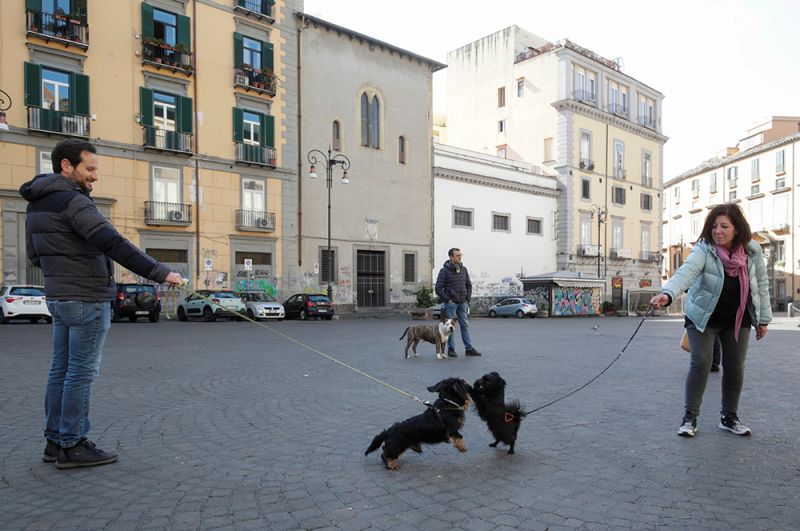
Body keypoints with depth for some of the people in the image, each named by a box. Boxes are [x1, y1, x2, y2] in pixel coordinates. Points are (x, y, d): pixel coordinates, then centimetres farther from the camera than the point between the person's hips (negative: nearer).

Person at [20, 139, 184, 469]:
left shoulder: (37, 203, 14)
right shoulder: (72, 201, -17)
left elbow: (35, 255, 20)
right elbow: (114, 244, -27)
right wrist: (160, 273, -27)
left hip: (59, 299, 9)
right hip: (87, 300, -9)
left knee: (62, 370, 13)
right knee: (82, 373, -2)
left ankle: (55, 441, 21)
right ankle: (72, 446, 7)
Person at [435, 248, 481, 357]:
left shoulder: (463, 269, 9)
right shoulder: (444, 270, -8)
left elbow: (469, 285, 17)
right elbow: (438, 288, -9)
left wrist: (468, 299, 6)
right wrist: (447, 300, -11)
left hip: (462, 303, 5)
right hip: (450, 303, -5)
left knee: (465, 325, 6)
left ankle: (469, 348, 10)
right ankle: (451, 350, 8)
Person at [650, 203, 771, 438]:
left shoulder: (753, 251, -9)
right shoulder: (704, 249, -22)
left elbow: (761, 284, 2)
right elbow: (686, 271, -40)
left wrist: (763, 318, 5)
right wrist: (668, 293, -59)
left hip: (738, 318, 4)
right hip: (703, 317, -3)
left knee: (735, 366, 8)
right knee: (700, 363, -8)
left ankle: (729, 416, 26)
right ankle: (690, 417, 5)